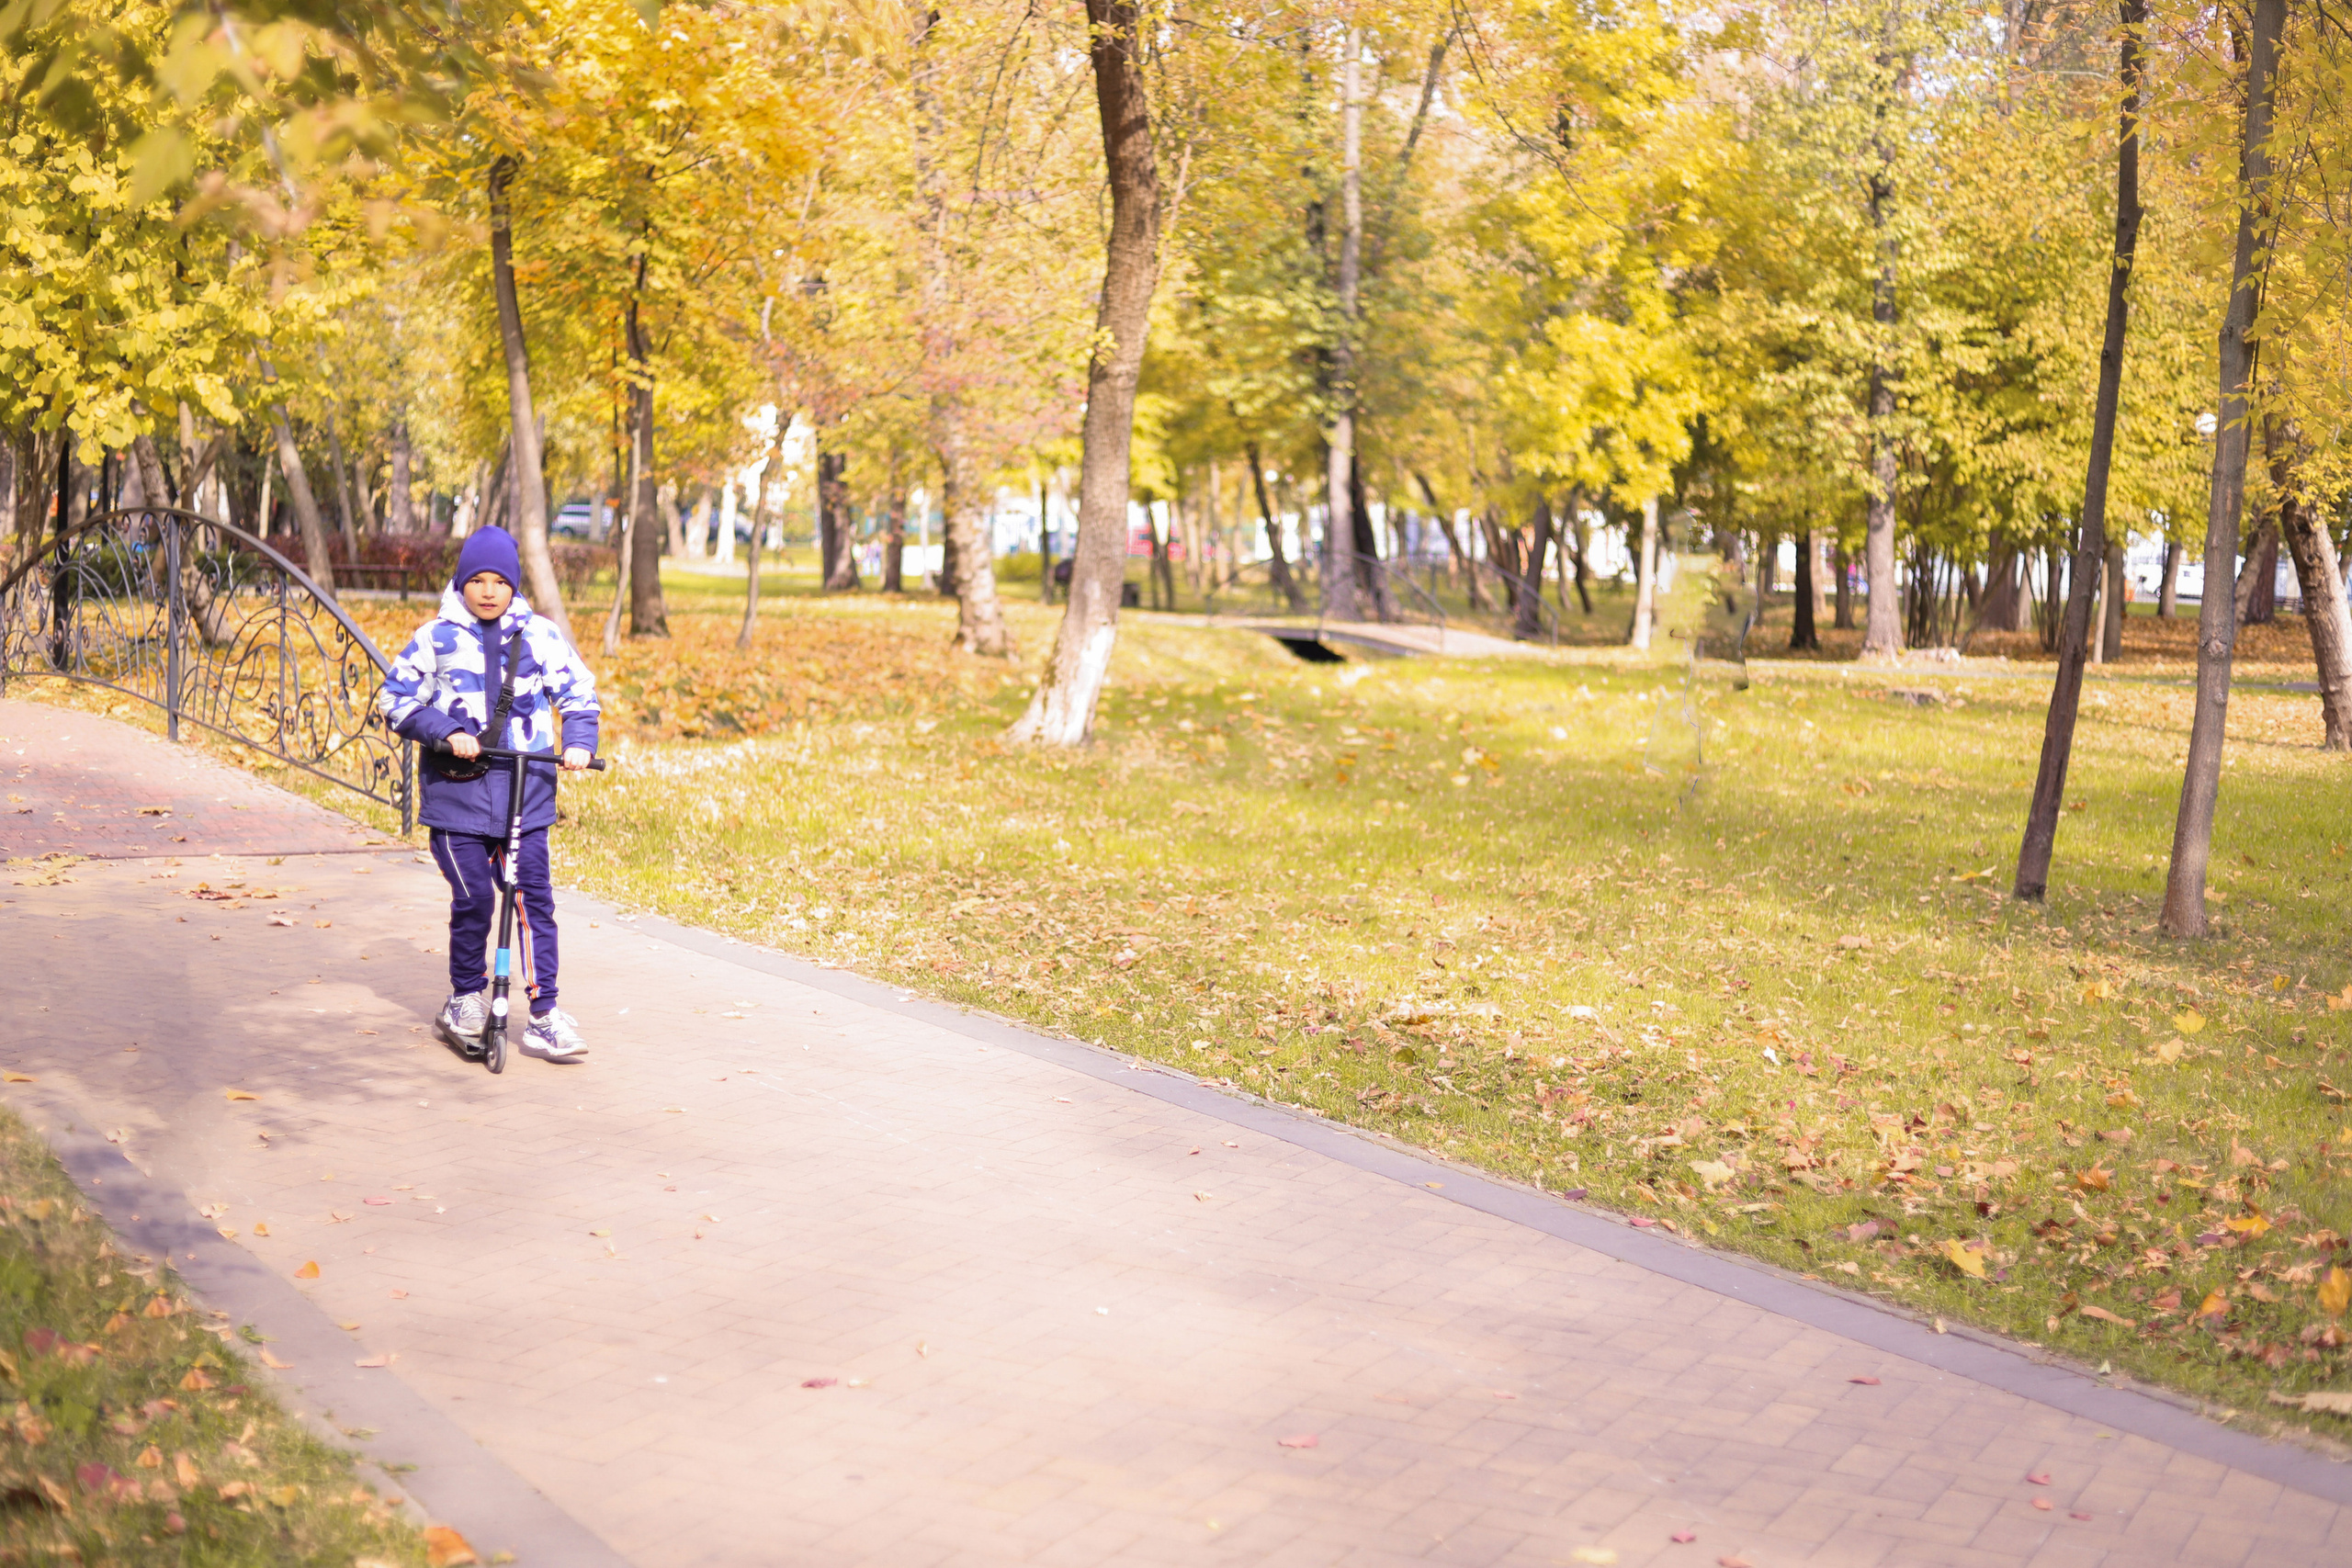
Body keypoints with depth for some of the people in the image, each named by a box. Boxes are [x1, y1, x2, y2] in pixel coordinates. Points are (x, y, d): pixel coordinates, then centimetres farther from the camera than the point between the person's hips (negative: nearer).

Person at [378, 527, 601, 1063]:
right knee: (473, 898, -6)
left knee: (535, 898, -3)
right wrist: (446, 733, -12)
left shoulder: (539, 635, 5)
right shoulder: (436, 638, 1)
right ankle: (466, 998, 18)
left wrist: (579, 742, -6)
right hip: (456, 788, -1)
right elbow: (396, 700, 1)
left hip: (526, 789, 1)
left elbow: (578, 692, 10)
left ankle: (544, 1015, 2)